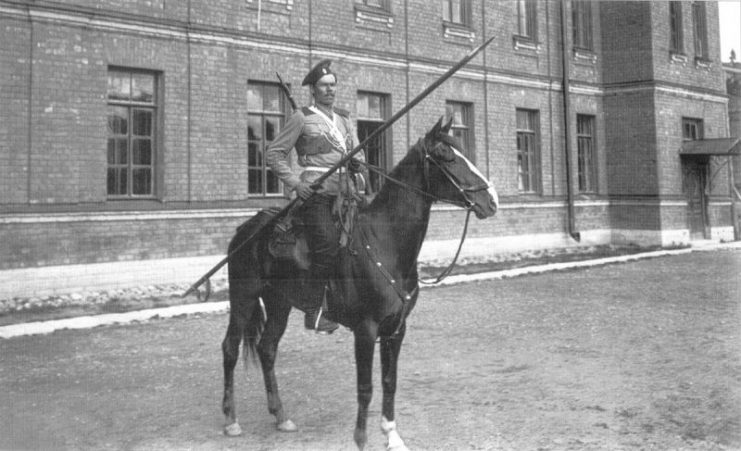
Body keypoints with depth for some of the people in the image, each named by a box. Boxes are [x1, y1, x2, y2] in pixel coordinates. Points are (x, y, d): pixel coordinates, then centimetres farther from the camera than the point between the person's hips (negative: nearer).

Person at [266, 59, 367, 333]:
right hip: (314, 192, -6)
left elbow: (357, 155, 24)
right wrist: (294, 182, -12)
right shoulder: (302, 118, 3)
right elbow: (273, 154, 0)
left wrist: (358, 164, -1)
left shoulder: (344, 119, 20)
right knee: (328, 246, -20)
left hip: (343, 192, 7)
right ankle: (312, 311, -12)